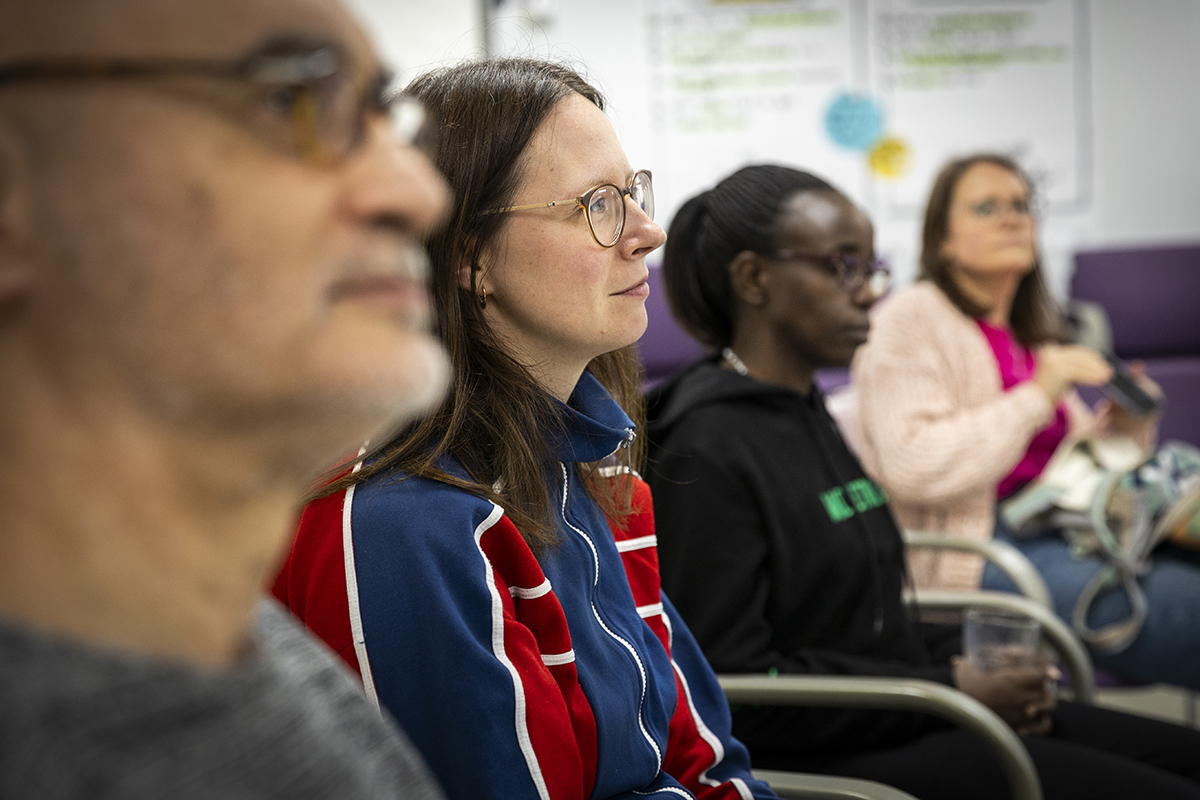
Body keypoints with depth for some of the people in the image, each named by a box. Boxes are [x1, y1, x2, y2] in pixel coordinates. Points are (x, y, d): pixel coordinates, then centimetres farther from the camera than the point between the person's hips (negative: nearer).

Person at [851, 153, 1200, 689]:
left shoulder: (1028, 332, 23)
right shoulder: (911, 319, -2)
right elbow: (912, 468, -16)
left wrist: (1123, 426, 6)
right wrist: (1037, 396, -15)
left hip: (1057, 530, 8)